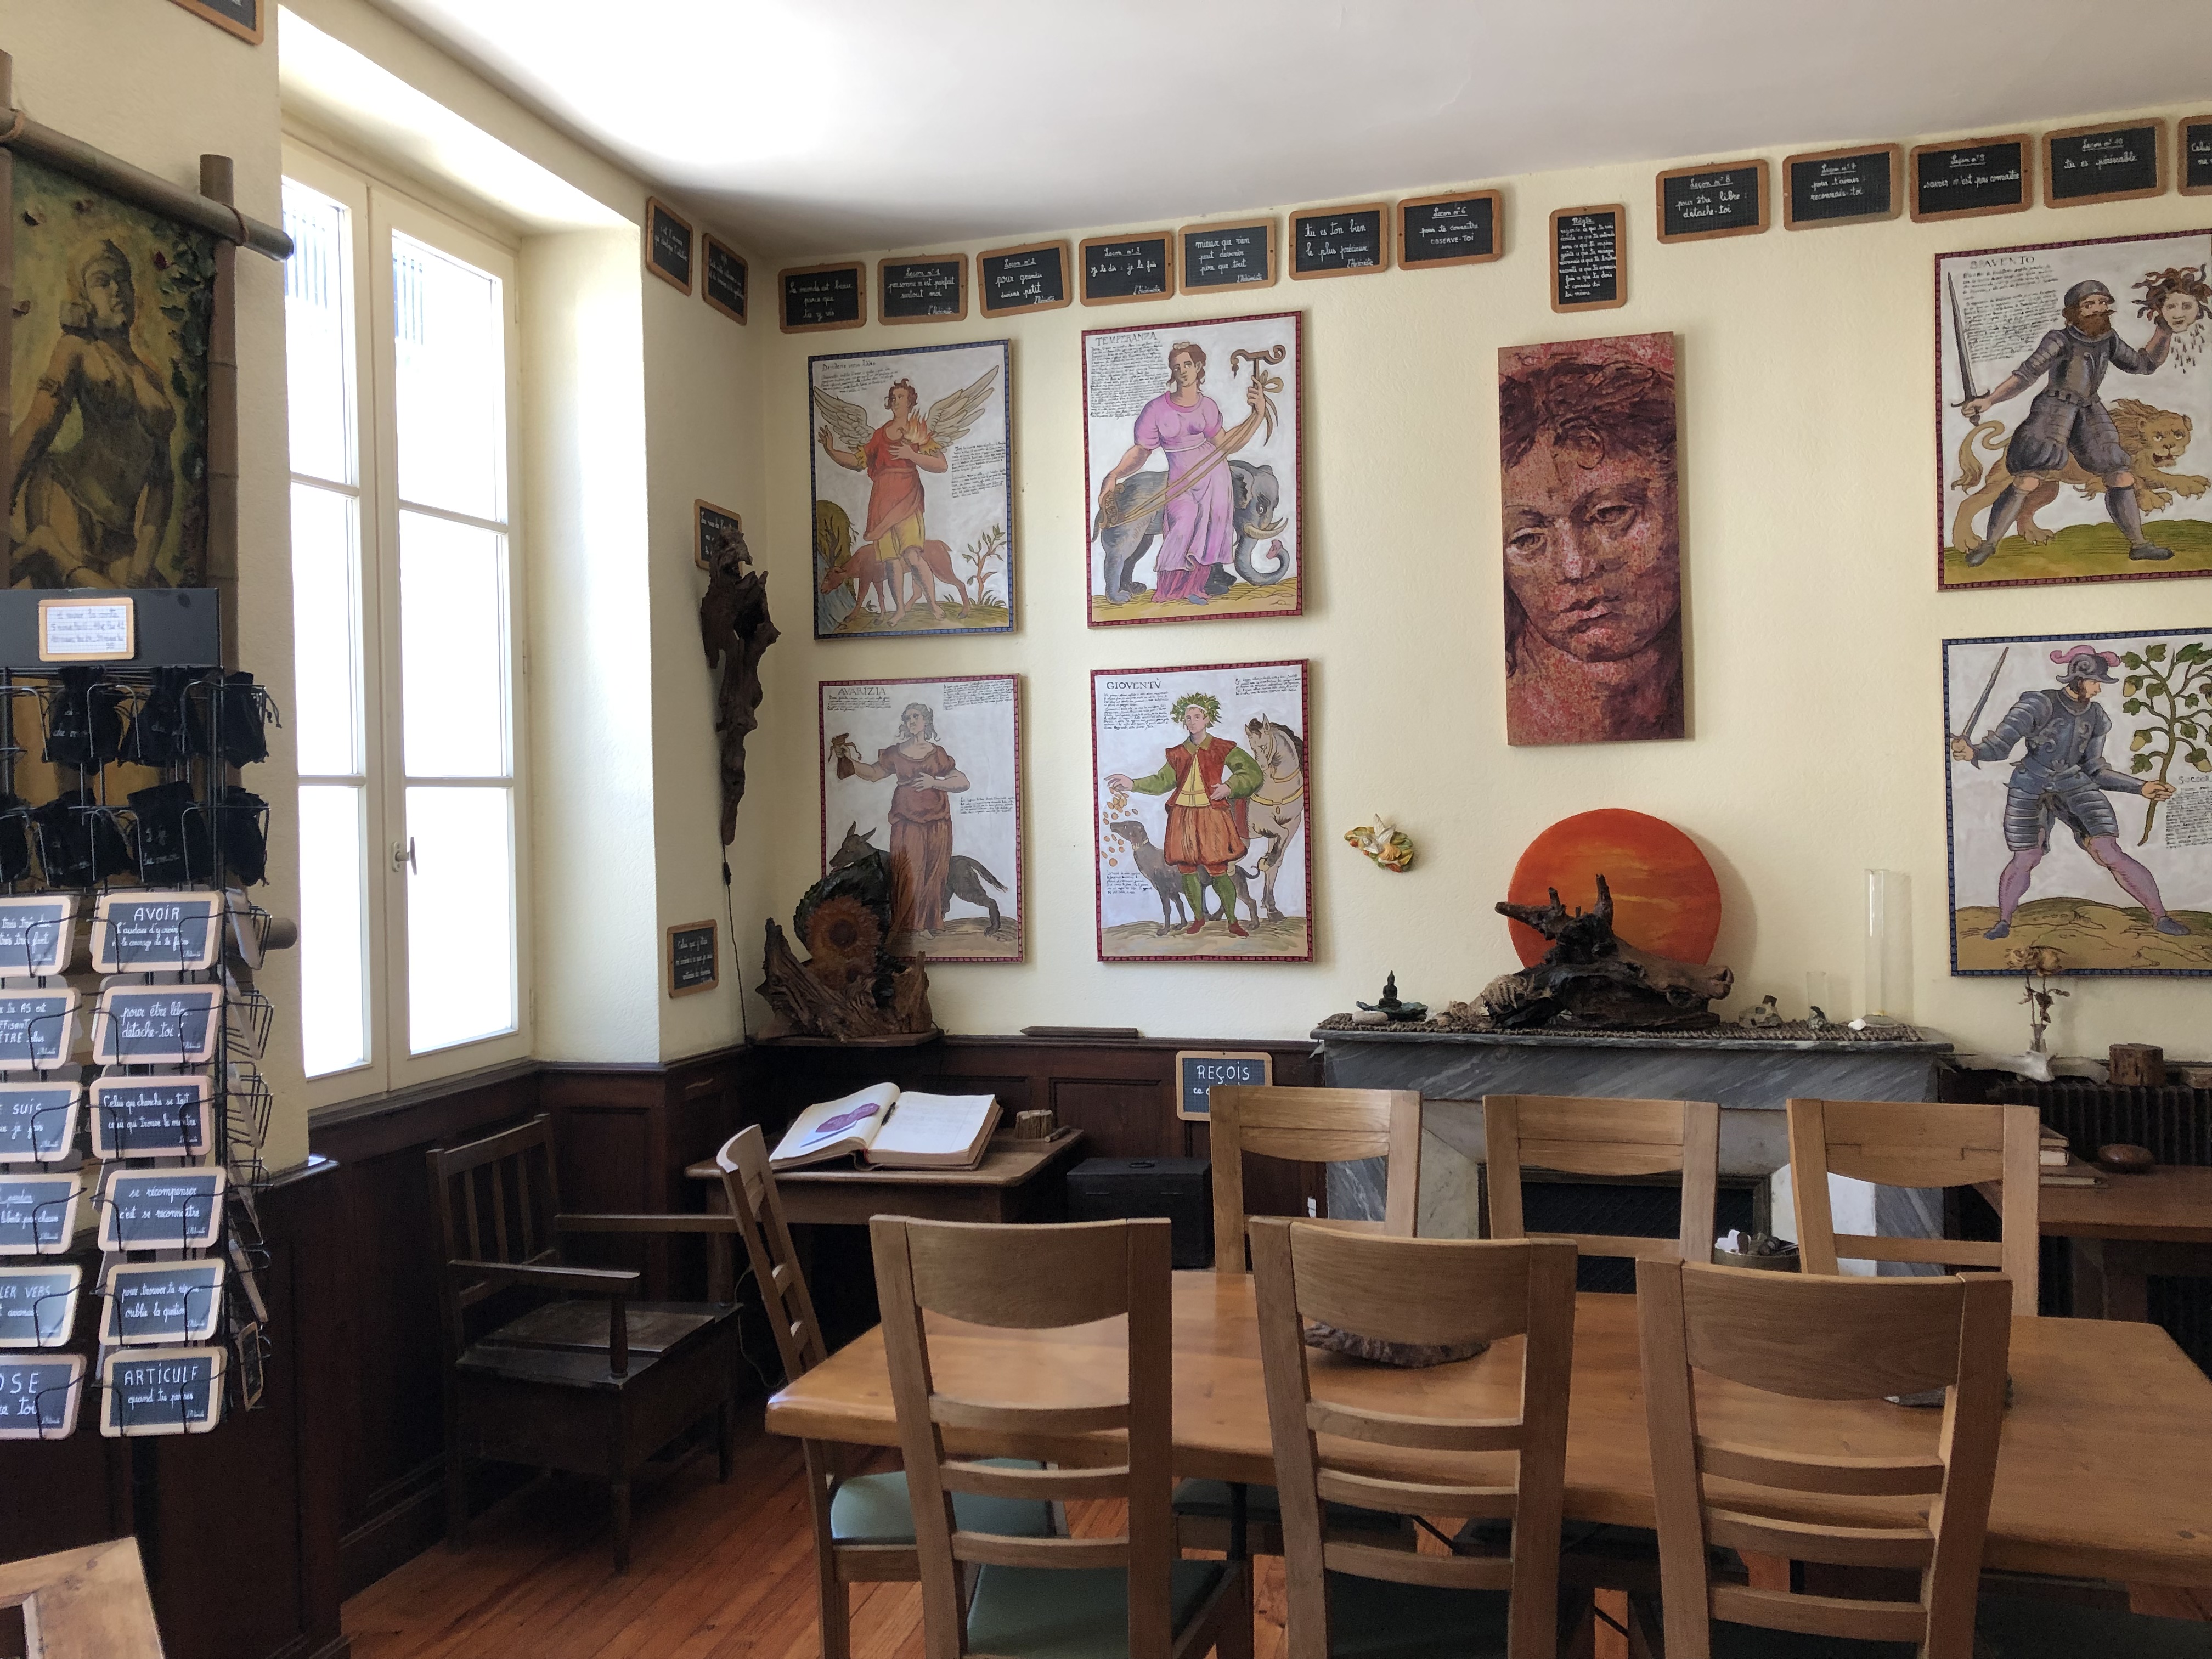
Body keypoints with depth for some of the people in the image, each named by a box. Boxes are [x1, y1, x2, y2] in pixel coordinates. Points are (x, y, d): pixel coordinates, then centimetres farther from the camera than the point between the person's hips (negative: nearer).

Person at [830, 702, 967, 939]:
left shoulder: (938, 754, 6)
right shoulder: (896, 753, 9)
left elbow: (963, 782, 3)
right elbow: (874, 773, 10)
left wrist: (935, 782, -10)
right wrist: (852, 760, -6)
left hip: (937, 823, 0)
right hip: (907, 822, 0)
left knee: (934, 874, -1)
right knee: (908, 873, -8)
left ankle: (929, 924, 7)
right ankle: (907, 926, -2)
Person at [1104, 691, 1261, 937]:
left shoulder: (1221, 749, 1)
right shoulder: (1178, 753, 12)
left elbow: (1252, 772, 1)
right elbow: (1163, 781, 12)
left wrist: (1229, 788, -12)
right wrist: (1133, 784, 1)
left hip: (1211, 815, -4)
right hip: (1183, 817, 4)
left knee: (1218, 870, -7)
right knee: (1187, 868, 4)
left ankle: (1232, 921, 5)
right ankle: (1198, 918, 20)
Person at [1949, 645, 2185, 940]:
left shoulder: (2096, 718, 3)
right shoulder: (2040, 704, -14)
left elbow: (2094, 770, 10)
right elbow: (2000, 744, -25)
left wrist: (2141, 787, 4)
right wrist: (1973, 751, -47)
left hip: (2074, 786, 3)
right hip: (2030, 790, -3)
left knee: (2108, 853, -11)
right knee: (2025, 860, 2)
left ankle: (2160, 916, -2)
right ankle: (2004, 922, 24)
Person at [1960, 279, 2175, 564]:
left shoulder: (2109, 341, 8)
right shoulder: (2061, 341, -10)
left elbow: (2145, 364, 18)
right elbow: (2025, 375, -15)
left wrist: (2164, 331, 9)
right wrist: (1988, 400, -26)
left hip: (2091, 413, 6)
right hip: (2054, 410, -6)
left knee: (2121, 476, 5)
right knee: (2026, 481, -17)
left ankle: (2138, 544, 15)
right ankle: (1988, 544, -10)